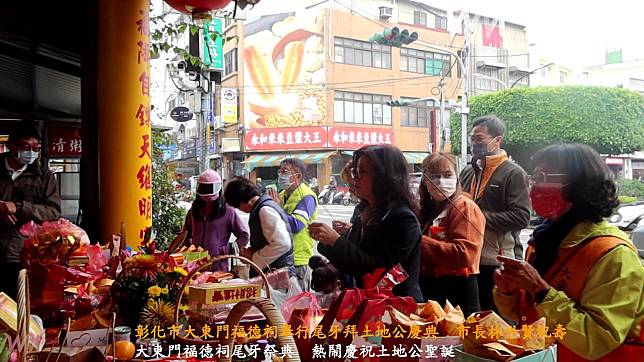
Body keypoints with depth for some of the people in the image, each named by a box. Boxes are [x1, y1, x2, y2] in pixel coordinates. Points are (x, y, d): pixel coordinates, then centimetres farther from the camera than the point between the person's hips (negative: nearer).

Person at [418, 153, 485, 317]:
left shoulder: (465, 207, -10)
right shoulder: (426, 209, 13)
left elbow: (465, 254, -23)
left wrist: (420, 242, -22)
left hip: (457, 291, -7)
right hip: (428, 288, 7)